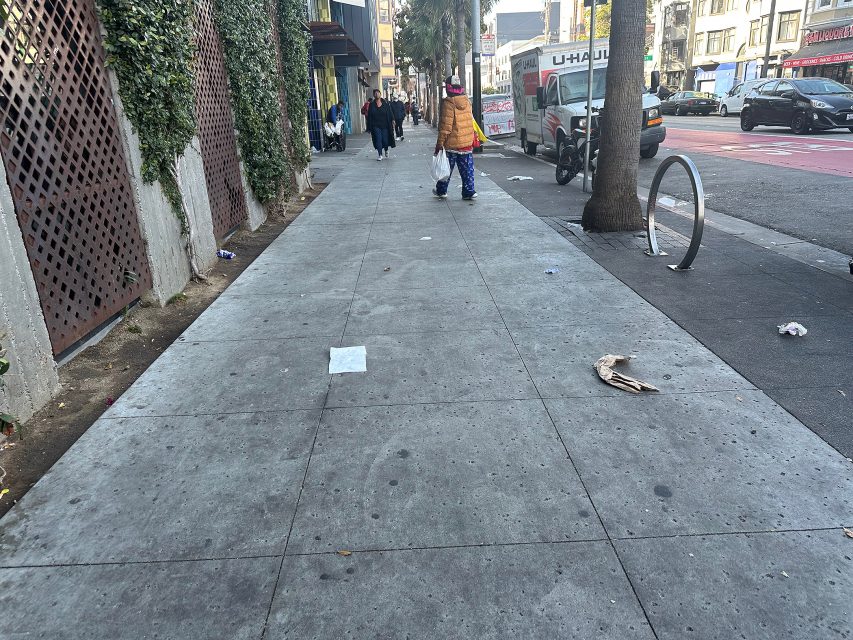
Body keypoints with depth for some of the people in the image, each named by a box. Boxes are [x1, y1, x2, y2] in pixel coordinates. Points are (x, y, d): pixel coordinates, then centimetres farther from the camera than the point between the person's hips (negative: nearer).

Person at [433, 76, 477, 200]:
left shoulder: (448, 103, -15)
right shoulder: (466, 101, 6)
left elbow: (446, 126, -17)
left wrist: (439, 143, -13)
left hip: (452, 143, -5)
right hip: (467, 142, 5)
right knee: (467, 169, 8)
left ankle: (441, 190, 22)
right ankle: (469, 192, 7)